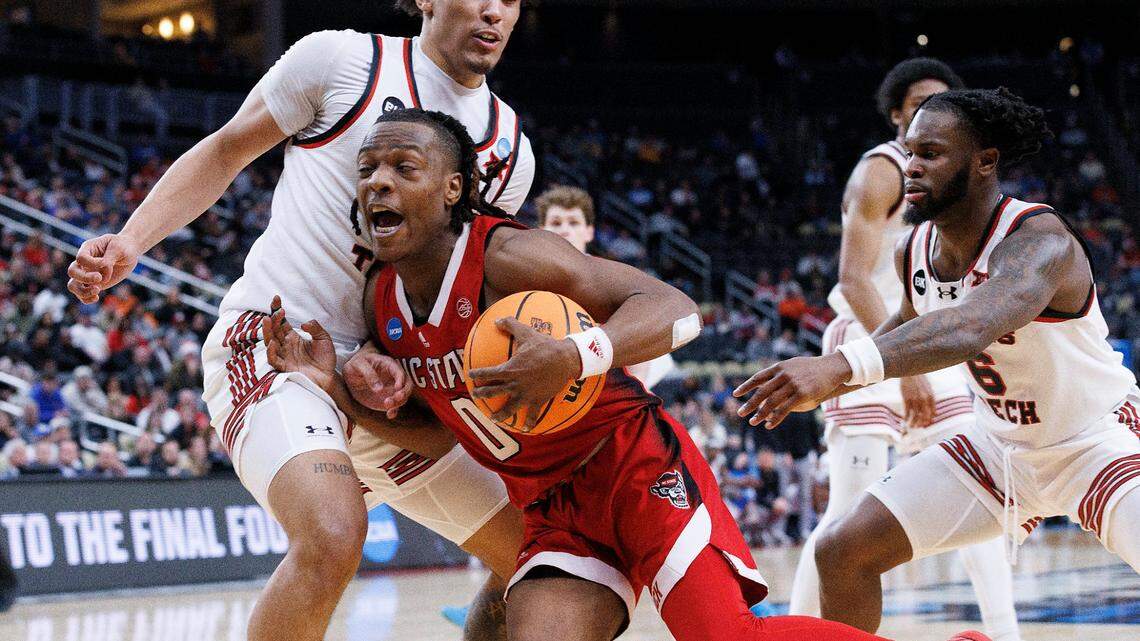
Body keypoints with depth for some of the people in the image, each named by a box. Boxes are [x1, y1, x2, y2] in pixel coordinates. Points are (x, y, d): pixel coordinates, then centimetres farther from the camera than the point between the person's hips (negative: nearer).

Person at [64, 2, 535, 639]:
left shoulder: (511, 154, 8)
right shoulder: (342, 59, -6)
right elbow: (225, 152, 4)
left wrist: (383, 355, -10)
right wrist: (131, 241, -9)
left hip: (376, 377, 7)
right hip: (272, 343, -7)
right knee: (332, 537, -35)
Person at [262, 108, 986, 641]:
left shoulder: (506, 254, -19)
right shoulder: (383, 300, 3)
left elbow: (676, 310, -24)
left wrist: (574, 357, -42)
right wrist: (337, 390, -2)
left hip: (638, 462, -6)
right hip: (552, 508, 7)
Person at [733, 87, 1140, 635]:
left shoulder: (1040, 241, -31)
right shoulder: (913, 253, -8)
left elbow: (972, 328, -54)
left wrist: (843, 366, -66)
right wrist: (837, 379, 9)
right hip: (999, 443, 7)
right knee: (842, 553, -2)